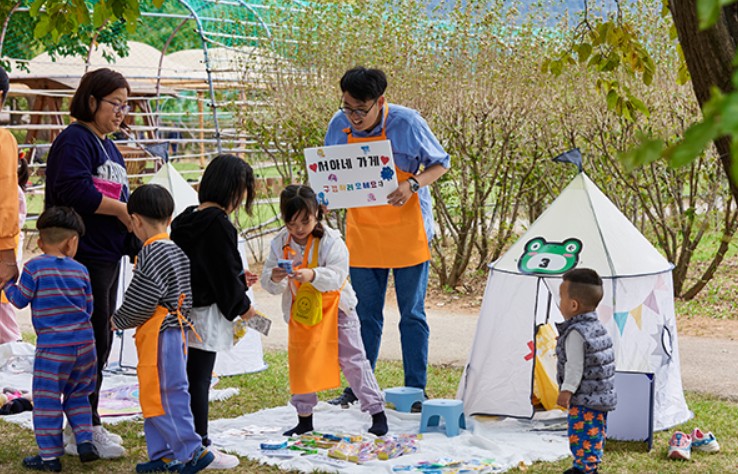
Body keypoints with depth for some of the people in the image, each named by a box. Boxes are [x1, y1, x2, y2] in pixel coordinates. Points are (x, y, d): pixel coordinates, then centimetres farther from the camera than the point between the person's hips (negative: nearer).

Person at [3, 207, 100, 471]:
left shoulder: (34, 268, -7)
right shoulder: (80, 270, 5)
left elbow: (20, 300, -1)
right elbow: (88, 308, 12)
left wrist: (8, 285, 19)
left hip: (52, 347, -4)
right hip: (84, 341, 4)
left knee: (46, 400, 3)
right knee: (77, 394, 22)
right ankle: (85, 441, 15)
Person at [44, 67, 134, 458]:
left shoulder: (108, 146, 20)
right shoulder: (74, 140, -10)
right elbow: (75, 191, -24)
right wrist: (122, 210, -15)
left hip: (108, 257, 10)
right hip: (83, 256, -10)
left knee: (99, 342, 13)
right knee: (90, 341, -8)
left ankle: (87, 425, 23)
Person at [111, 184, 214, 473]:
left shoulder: (151, 255, -17)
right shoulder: (176, 252, 13)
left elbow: (141, 302, -16)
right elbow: (185, 297, 15)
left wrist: (118, 321, -3)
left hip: (158, 335, -10)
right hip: (174, 328, 10)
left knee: (166, 396, -4)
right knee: (153, 396, 15)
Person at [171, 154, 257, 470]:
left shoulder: (185, 220, 10)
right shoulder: (218, 224, -17)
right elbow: (225, 274, -16)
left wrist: (238, 279, 21)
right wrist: (243, 307, -2)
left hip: (181, 310, 9)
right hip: (206, 314, -8)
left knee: (189, 378, 14)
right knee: (198, 380, -2)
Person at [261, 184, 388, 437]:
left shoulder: (331, 241, -17)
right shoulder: (279, 244, -5)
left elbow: (337, 275, -27)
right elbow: (268, 282, -6)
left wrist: (313, 275, -45)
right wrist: (274, 278, -30)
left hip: (334, 310, -4)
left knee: (352, 361, -1)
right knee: (300, 365, 7)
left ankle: (377, 413, 7)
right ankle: (304, 418, 21)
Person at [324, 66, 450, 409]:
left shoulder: (407, 123, -16)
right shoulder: (339, 125, -6)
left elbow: (440, 163, -4)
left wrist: (413, 185, -22)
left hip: (406, 230, -3)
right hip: (362, 233, 3)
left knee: (412, 314, 3)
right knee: (366, 314, 10)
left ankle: (415, 391, 11)